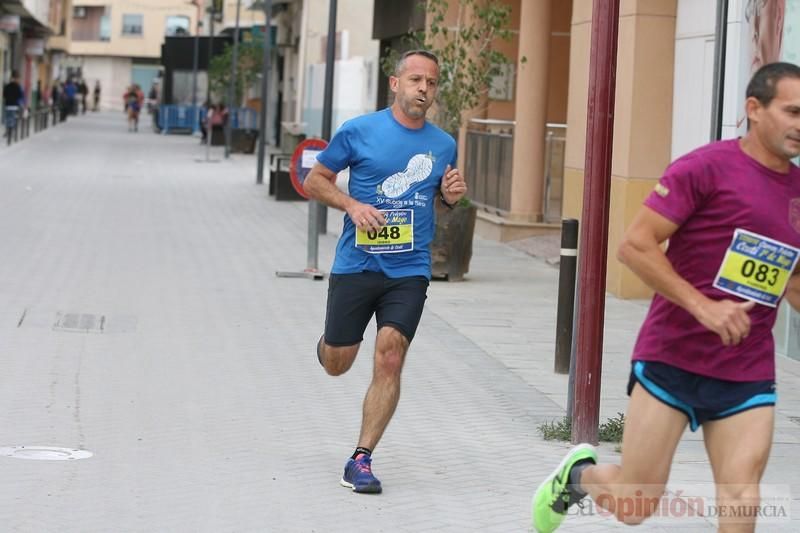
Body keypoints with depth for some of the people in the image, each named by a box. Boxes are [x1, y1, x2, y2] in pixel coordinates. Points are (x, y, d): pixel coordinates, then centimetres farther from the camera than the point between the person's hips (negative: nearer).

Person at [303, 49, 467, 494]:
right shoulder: (359, 131, -4)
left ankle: (362, 459, -3)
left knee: (389, 361, -13)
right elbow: (314, 181, 3)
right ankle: (328, 342, 47)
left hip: (409, 272, 1)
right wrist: (352, 205, -14)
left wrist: (453, 194, -2)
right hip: (356, 267, -1)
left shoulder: (444, 145, 6)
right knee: (337, 365, 8)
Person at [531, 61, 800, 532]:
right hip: (672, 359, -4)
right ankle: (580, 474, 38)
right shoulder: (707, 167, -11)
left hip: (748, 375, 4)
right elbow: (636, 246, -14)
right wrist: (703, 306, -21)